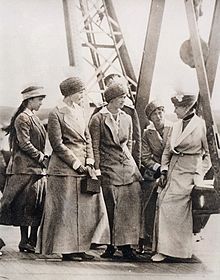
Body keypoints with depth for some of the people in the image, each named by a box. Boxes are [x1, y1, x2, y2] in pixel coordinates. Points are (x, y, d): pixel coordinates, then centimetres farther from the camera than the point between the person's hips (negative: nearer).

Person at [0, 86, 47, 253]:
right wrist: (40, 157, -12)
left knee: (38, 205, 6)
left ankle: (33, 241, 10)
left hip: (38, 167, 9)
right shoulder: (22, 118, -10)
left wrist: (43, 157, 10)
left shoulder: (34, 118, 18)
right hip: (25, 167, -9)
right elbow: (24, 143, -17)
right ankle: (24, 242, 1)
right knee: (26, 206, -5)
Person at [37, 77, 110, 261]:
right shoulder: (56, 114, -7)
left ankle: (80, 247, 11)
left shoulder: (80, 111, 15)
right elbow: (57, 144, -11)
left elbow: (87, 137, 15)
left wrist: (89, 161, 1)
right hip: (65, 168, -7)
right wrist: (76, 163, -13)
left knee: (87, 204, 4)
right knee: (67, 208, -3)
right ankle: (67, 250, 5)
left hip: (83, 166, 7)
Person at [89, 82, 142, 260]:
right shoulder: (98, 119, -2)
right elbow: (95, 146, -3)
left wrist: (128, 160, 14)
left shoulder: (127, 118, 13)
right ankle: (111, 245, 8)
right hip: (108, 168, -4)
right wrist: (97, 168, -8)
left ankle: (126, 245, 0)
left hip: (128, 167, 4)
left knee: (130, 204, -5)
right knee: (111, 208, -3)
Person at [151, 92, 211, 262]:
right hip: (173, 170, 6)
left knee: (169, 205, -12)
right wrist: (164, 171, 9)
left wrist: (199, 174, -6)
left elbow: (209, 153, -2)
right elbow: (167, 150, 18)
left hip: (189, 172, -6)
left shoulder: (202, 125, -6)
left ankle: (166, 249, -5)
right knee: (163, 203, 2)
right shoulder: (176, 126, 13)